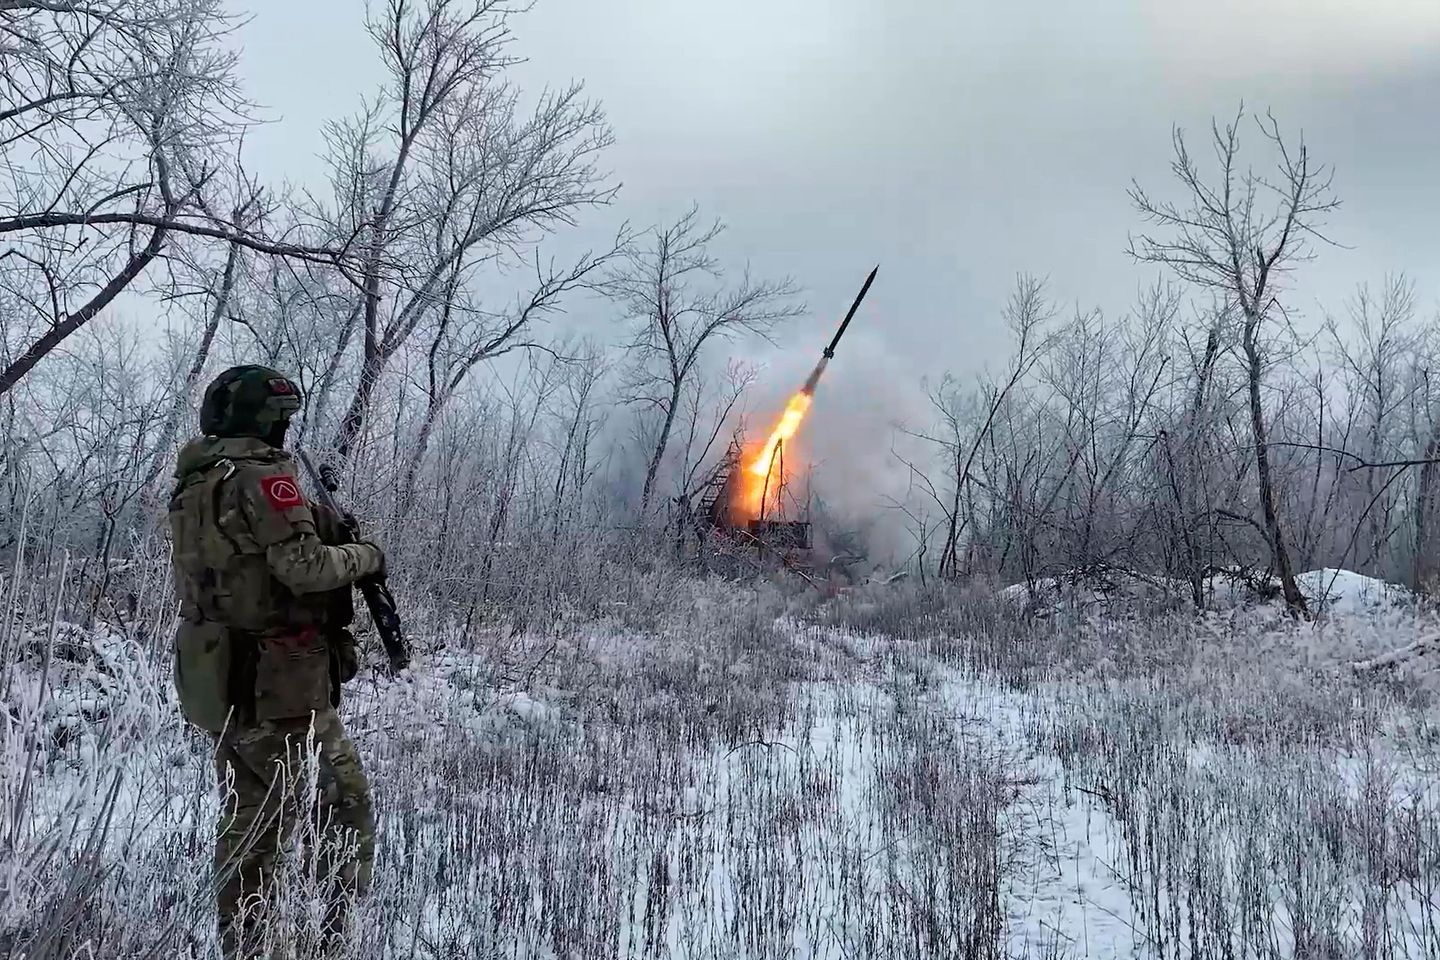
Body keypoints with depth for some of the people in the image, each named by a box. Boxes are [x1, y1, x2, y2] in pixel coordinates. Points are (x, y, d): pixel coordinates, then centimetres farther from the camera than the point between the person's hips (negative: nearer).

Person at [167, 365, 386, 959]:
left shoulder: (192, 486, 14)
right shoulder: (262, 477, -14)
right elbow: (304, 566, -21)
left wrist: (326, 529, 14)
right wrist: (364, 555, -4)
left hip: (217, 686, 9)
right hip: (279, 687, -9)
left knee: (248, 821, 15)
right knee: (344, 808, 1)